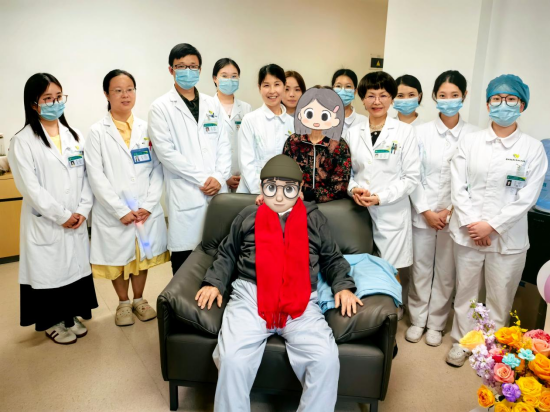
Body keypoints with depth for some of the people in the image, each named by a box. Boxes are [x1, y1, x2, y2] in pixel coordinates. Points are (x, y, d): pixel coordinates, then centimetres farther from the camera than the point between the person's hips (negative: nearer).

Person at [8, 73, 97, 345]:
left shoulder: (74, 136, 7)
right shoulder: (23, 141, -7)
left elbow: (86, 177, 4)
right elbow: (30, 187, -13)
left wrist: (83, 210, -7)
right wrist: (61, 215, -13)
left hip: (76, 220, 4)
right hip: (44, 222, -4)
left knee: (75, 265, 13)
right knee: (48, 269, 7)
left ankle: (71, 316, 32)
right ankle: (51, 322, 26)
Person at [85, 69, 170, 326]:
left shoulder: (147, 129, 4)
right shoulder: (97, 132, -2)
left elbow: (157, 170, 0)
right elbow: (96, 177, -8)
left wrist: (148, 205, -10)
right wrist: (121, 210, -14)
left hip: (146, 211, 2)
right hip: (113, 213, -1)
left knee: (143, 255, 13)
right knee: (118, 256, 11)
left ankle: (139, 300, 34)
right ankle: (123, 303, 32)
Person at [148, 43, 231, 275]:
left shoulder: (212, 105, 14)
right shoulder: (161, 107, 0)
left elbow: (223, 145, 10)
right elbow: (166, 152, -8)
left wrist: (219, 177, -6)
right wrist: (202, 178, -11)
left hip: (217, 191, 4)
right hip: (184, 195, -4)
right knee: (185, 261, 2)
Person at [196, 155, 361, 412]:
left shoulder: (314, 219, 13)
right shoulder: (247, 217, 12)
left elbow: (332, 259, 20)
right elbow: (227, 254, 22)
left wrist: (343, 287, 5)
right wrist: (214, 282, 7)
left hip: (302, 302, 1)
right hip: (250, 296, 0)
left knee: (327, 360, -22)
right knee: (232, 358, -24)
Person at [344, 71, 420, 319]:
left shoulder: (404, 132, -2)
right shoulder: (353, 133, 7)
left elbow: (411, 177, -4)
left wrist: (380, 197, -14)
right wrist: (353, 189, -9)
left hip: (392, 213, -2)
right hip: (359, 211, 3)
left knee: (393, 271, 1)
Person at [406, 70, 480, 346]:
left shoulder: (474, 135, -3)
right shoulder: (422, 132, -1)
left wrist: (450, 210, -10)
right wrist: (426, 211, -7)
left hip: (455, 216, 0)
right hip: (423, 213, 0)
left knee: (446, 272, 10)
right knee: (420, 269, 10)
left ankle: (436, 323, 28)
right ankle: (417, 319, 28)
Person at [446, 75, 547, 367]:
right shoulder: (470, 141, 3)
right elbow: (458, 186, -2)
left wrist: (492, 225, -13)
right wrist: (472, 223, -11)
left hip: (508, 236, -1)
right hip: (468, 232, 1)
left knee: (500, 298, 9)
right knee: (465, 291, 13)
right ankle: (461, 340, 31)